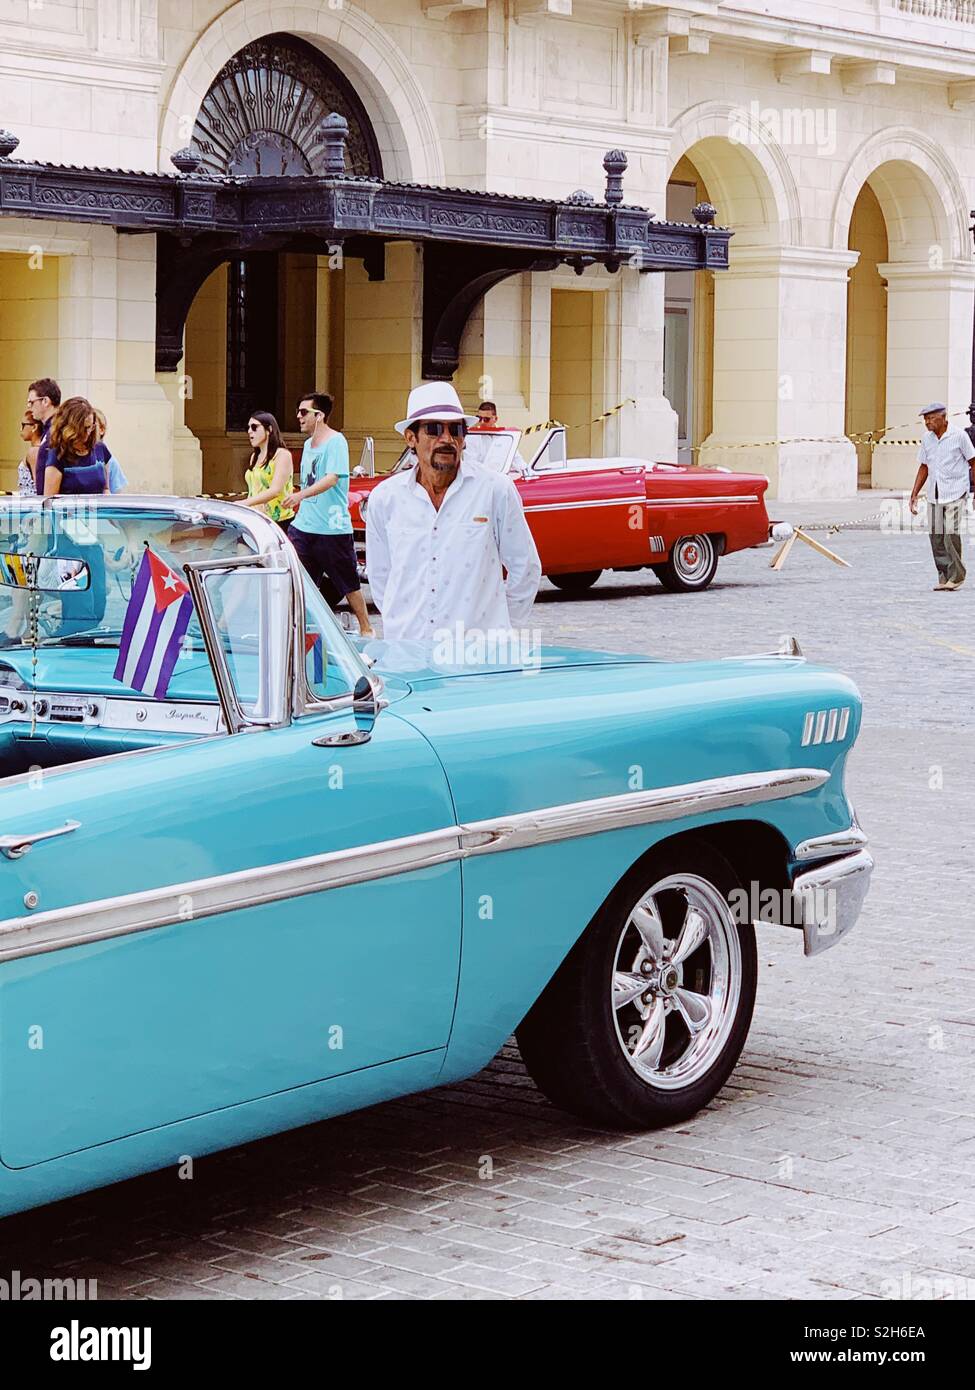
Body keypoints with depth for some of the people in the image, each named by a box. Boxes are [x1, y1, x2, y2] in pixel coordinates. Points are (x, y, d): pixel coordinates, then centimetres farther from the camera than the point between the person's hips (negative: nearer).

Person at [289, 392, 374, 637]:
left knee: (348, 583, 3)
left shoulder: (336, 442, -12)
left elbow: (332, 478, -25)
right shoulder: (308, 444, 15)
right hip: (303, 525, 8)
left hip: (332, 529, -8)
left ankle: (366, 629, 16)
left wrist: (301, 495, -37)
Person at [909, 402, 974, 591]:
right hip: (934, 494, 5)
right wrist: (914, 494, 12)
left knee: (951, 534, -13)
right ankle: (944, 577, 11)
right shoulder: (927, 439, 8)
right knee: (935, 536, 2)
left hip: (955, 493, -5)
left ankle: (956, 575, 0)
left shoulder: (959, 435, -6)